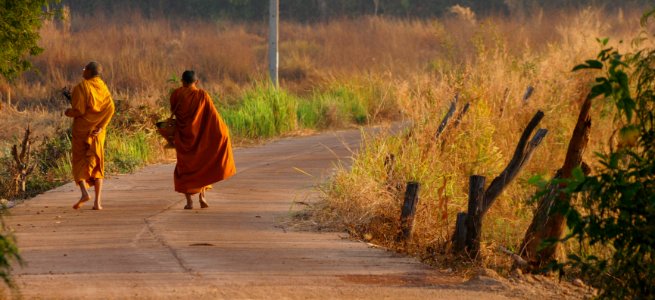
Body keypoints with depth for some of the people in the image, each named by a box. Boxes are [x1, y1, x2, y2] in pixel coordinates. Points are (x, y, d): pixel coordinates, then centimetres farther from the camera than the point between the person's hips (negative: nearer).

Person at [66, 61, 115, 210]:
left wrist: (69, 113, 4)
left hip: (82, 129, -4)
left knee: (79, 161, 7)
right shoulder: (102, 87, 4)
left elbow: (79, 110, -17)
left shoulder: (80, 87, -10)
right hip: (97, 131, 4)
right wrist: (101, 126, -9)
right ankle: (98, 201, 0)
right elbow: (110, 108, -8)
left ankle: (84, 191, -17)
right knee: (96, 163, 9)